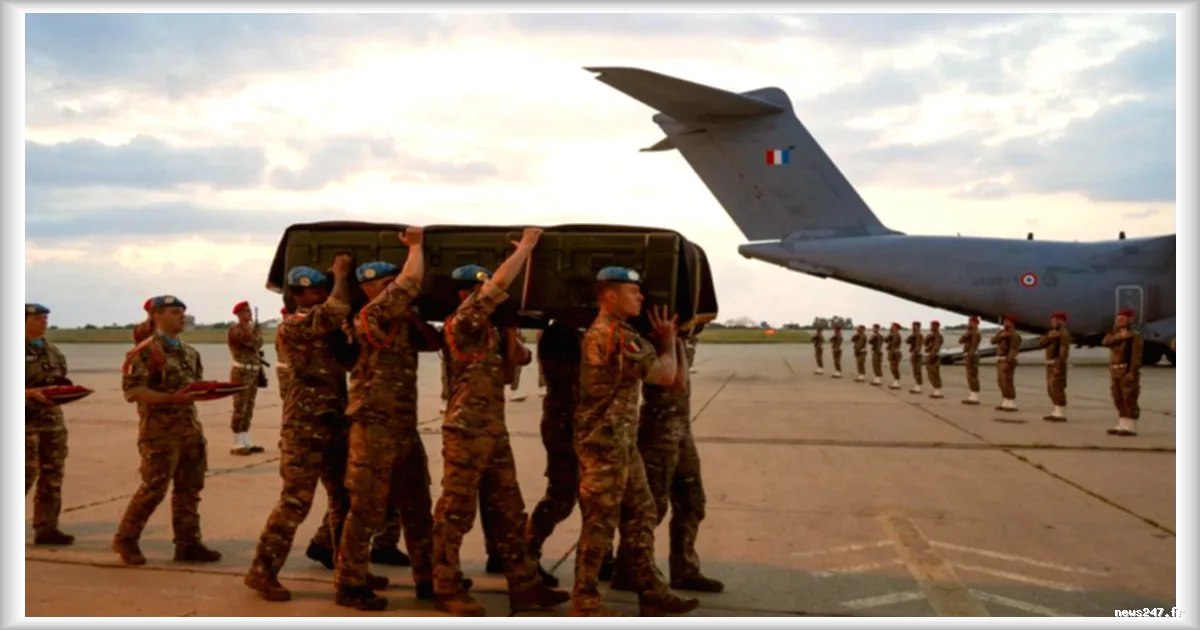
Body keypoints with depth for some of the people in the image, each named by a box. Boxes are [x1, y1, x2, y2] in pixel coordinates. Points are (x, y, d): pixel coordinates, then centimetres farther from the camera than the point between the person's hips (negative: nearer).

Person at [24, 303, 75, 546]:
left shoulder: (53, 351, 14)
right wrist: (32, 393, -24)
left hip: (53, 418, 7)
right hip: (28, 420, -7)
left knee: (53, 475, 6)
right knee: (28, 474, -8)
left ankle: (46, 528, 12)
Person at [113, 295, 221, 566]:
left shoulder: (190, 352, 15)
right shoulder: (145, 352, -10)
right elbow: (132, 391, -18)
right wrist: (171, 399, -26)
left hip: (190, 428, 7)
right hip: (159, 431, -7)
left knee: (189, 488, 8)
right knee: (154, 488, -3)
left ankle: (188, 543, 14)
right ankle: (125, 539, 15)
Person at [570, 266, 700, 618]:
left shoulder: (606, 332, 16)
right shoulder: (614, 335, -17)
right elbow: (665, 375, -16)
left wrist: (669, 338, 7)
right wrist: (667, 340, 0)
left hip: (622, 442, 10)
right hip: (605, 442, -10)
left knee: (640, 515, 12)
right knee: (600, 523, -2)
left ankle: (651, 592, 19)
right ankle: (585, 602, 9)